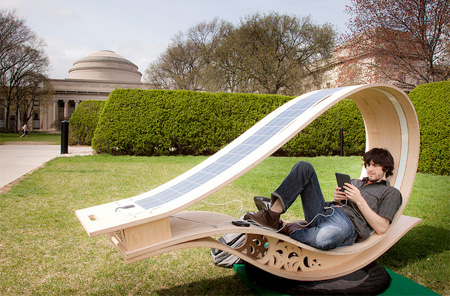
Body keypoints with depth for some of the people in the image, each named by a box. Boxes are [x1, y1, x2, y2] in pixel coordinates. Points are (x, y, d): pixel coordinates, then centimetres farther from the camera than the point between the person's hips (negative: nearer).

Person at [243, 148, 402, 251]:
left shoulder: (391, 193, 13)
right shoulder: (356, 182, 32)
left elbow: (381, 228, 0)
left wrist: (360, 201, -6)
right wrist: (337, 198, 6)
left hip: (347, 224, -6)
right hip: (325, 211, 6)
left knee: (324, 238, -47)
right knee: (304, 167, -10)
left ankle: (287, 229, -14)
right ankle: (272, 216, -23)